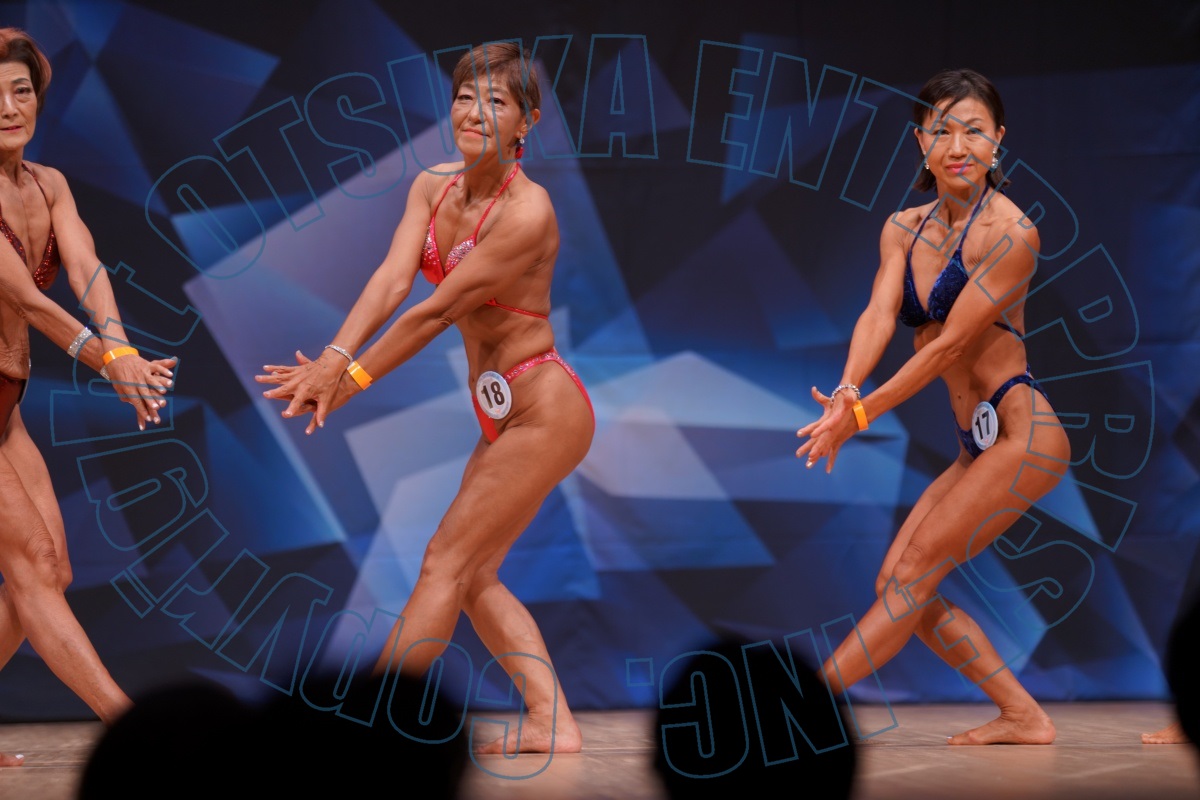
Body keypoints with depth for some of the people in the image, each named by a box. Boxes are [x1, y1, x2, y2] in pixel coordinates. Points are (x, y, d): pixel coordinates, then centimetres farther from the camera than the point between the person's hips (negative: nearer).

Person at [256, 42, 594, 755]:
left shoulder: (527, 211, -23)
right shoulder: (433, 187, 2)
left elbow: (439, 311, -22)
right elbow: (392, 279, -10)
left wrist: (350, 380, -18)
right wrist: (333, 362, -26)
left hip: (545, 410, -9)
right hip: (504, 414, 9)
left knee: (447, 563, -8)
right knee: (474, 575, 12)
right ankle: (555, 726, 14)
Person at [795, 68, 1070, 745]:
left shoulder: (1009, 233, -15)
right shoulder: (904, 229, 8)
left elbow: (951, 343, -17)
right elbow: (879, 315, -6)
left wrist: (865, 412, -20)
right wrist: (847, 391, -26)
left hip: (1021, 433, -9)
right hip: (979, 444, 9)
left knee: (914, 574, -9)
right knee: (898, 585, 5)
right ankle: (1025, 718, 11)